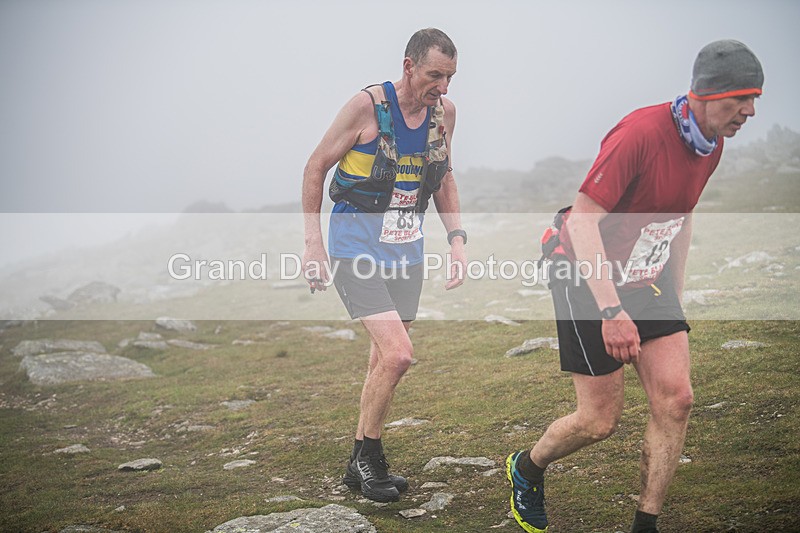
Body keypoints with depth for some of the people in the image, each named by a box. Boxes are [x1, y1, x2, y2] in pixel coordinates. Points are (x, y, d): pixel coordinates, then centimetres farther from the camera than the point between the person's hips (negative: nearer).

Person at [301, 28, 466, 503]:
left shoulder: (444, 112, 2)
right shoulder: (368, 106, -15)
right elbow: (316, 168, -6)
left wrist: (457, 239, 7)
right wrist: (314, 244, -9)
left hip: (406, 250, 6)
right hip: (356, 247, -6)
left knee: (385, 362, 12)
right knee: (398, 355, -18)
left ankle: (362, 463, 27)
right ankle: (368, 457, 1)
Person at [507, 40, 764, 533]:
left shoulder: (712, 145, 0)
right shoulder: (641, 133, -26)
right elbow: (582, 220, -27)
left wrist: (676, 291, 15)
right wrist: (611, 310, -30)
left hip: (647, 280, 7)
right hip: (588, 281, -7)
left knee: (676, 399, -5)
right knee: (601, 421, -2)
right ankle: (526, 470, 28)